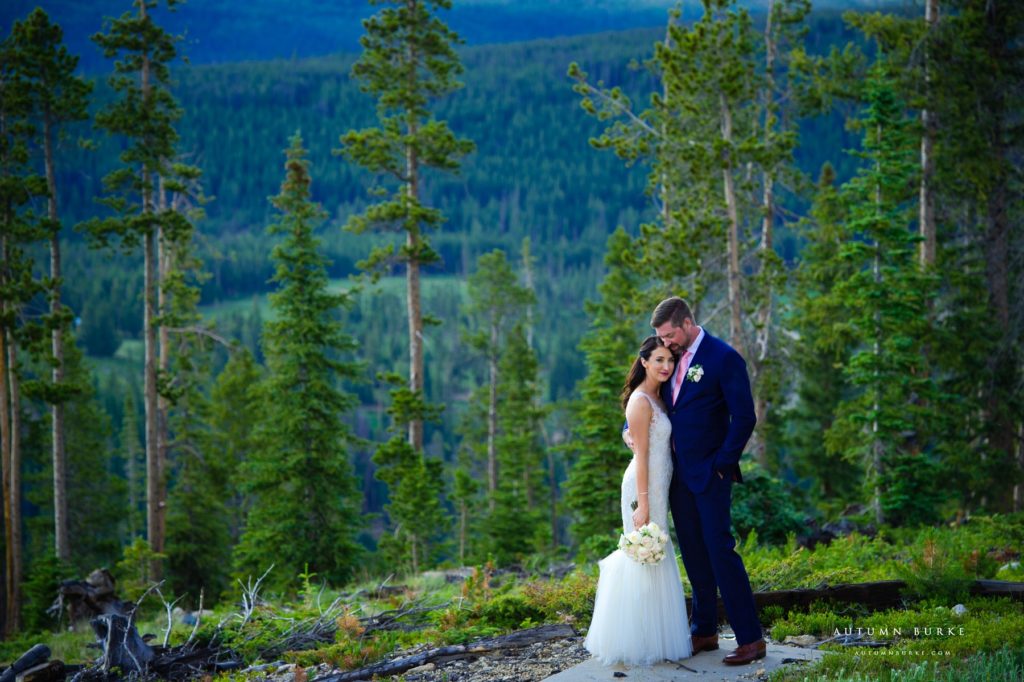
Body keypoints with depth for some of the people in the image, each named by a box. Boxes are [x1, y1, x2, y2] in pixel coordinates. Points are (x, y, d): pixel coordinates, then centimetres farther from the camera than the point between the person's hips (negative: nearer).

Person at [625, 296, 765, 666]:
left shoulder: (724, 357, -12)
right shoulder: (671, 357, 10)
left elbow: (744, 418, -13)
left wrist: (723, 464, -13)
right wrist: (630, 427, 3)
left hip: (709, 473, -7)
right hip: (678, 475, 7)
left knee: (720, 550, -9)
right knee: (694, 555, 12)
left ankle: (750, 638, -5)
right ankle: (704, 631, 20)